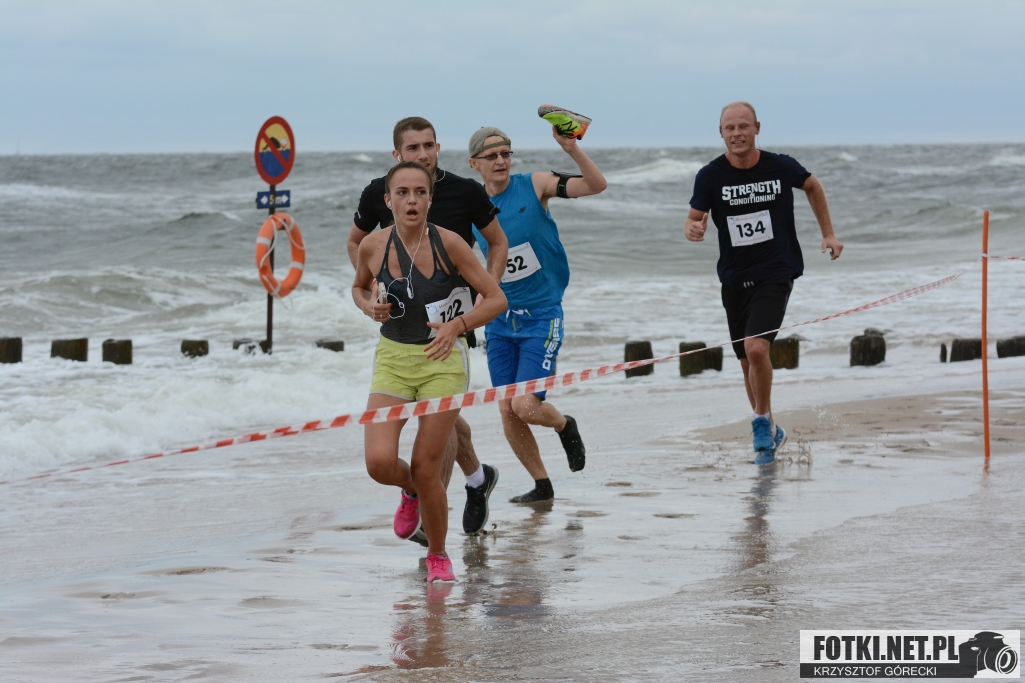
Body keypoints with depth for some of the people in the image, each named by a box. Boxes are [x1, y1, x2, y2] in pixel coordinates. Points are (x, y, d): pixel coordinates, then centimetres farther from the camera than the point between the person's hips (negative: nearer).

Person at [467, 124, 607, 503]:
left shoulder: (534, 186, -8)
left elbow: (596, 185, -19)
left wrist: (572, 149, -33)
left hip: (541, 316, -4)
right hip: (500, 320, 4)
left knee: (525, 406, -15)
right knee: (507, 411, 2)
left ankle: (565, 426, 19)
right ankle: (542, 484, 20)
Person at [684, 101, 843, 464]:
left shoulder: (780, 167, -7)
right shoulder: (711, 175, -6)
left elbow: (812, 186, 14)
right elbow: (694, 217, 1)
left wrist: (828, 234, 13)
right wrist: (692, 229, -23)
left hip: (776, 274, -3)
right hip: (734, 279, 3)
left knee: (756, 347, -23)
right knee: (748, 362, 12)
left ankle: (763, 421, -2)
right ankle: (770, 433, 31)